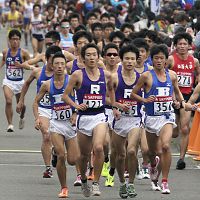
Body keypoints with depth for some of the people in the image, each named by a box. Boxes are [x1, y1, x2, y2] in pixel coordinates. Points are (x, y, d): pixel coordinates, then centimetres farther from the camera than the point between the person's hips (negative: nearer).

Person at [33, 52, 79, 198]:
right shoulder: (47, 85, 1)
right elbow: (36, 101, 13)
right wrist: (37, 118, -1)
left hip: (71, 122, -1)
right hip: (56, 123, 1)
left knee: (73, 160, -1)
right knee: (61, 156, -16)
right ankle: (64, 188, -3)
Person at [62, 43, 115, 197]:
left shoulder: (106, 75, 4)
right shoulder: (78, 75, -3)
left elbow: (111, 89, 26)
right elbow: (66, 95, 0)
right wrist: (76, 105, -16)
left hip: (100, 116, 0)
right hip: (83, 117, 0)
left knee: (98, 148, -24)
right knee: (84, 154, 11)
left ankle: (96, 183, -14)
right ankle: (83, 180, 38)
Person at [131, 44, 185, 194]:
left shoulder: (171, 75, 4)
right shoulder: (147, 76, -4)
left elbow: (177, 91, 22)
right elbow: (133, 94, 2)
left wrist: (180, 101, 3)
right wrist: (144, 100, -16)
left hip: (167, 116, 0)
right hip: (152, 117, 0)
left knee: (165, 146, -23)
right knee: (153, 152, 13)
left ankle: (165, 181, -17)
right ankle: (154, 164, 52)